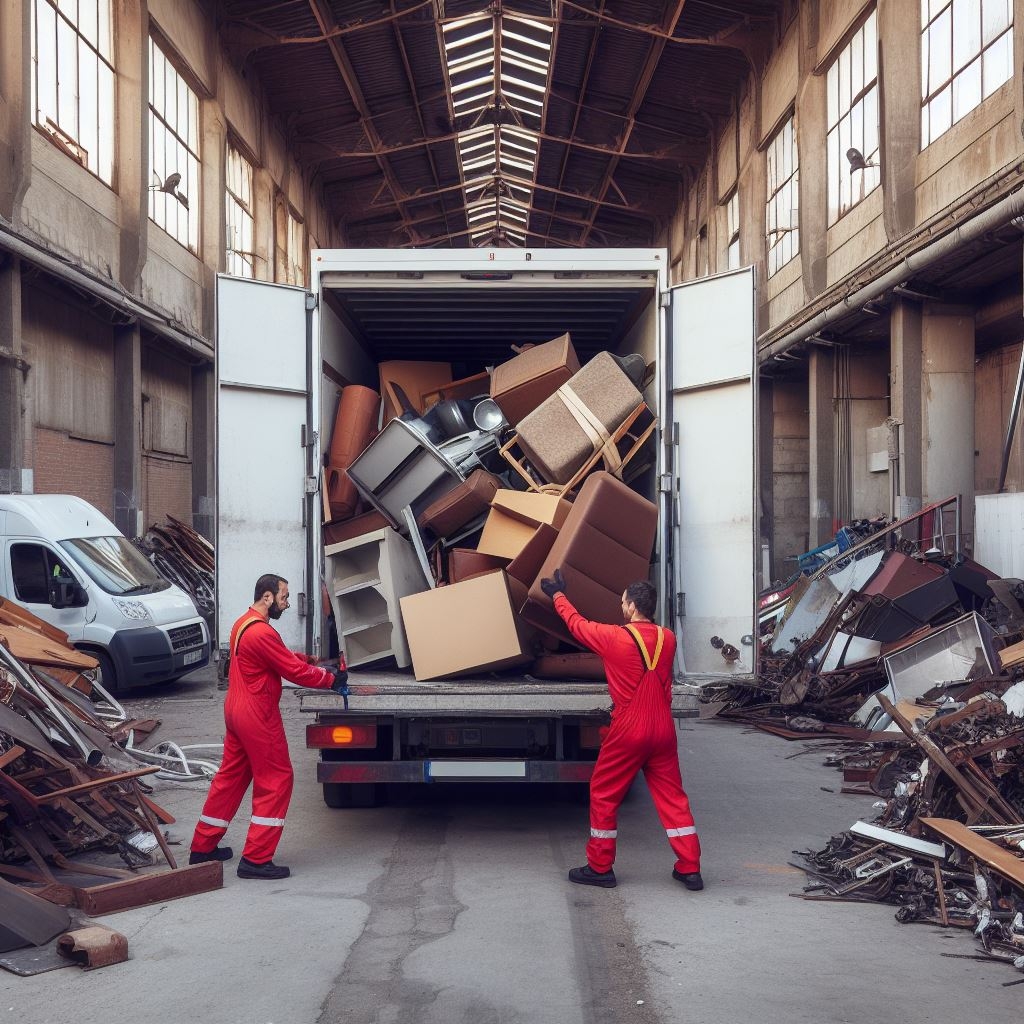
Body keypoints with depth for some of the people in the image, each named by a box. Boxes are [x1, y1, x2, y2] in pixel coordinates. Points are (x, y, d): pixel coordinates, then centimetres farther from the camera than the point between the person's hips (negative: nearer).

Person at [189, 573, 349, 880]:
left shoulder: (243, 624, 12)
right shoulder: (262, 633, -22)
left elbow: (284, 658, 19)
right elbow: (295, 671, -18)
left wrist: (311, 662, 11)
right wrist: (331, 679, -7)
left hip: (237, 711, 10)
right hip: (257, 716, -10)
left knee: (230, 777, 17)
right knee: (275, 781, -2)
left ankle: (202, 848, 25)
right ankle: (256, 859, -1)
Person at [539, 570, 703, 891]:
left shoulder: (615, 638, -13)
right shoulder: (667, 639, 2)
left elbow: (577, 624, 3)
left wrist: (558, 595, 21)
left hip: (628, 733, -5)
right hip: (663, 731, 5)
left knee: (603, 796, 10)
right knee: (672, 798, 10)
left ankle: (600, 868, 16)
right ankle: (690, 869, 9)